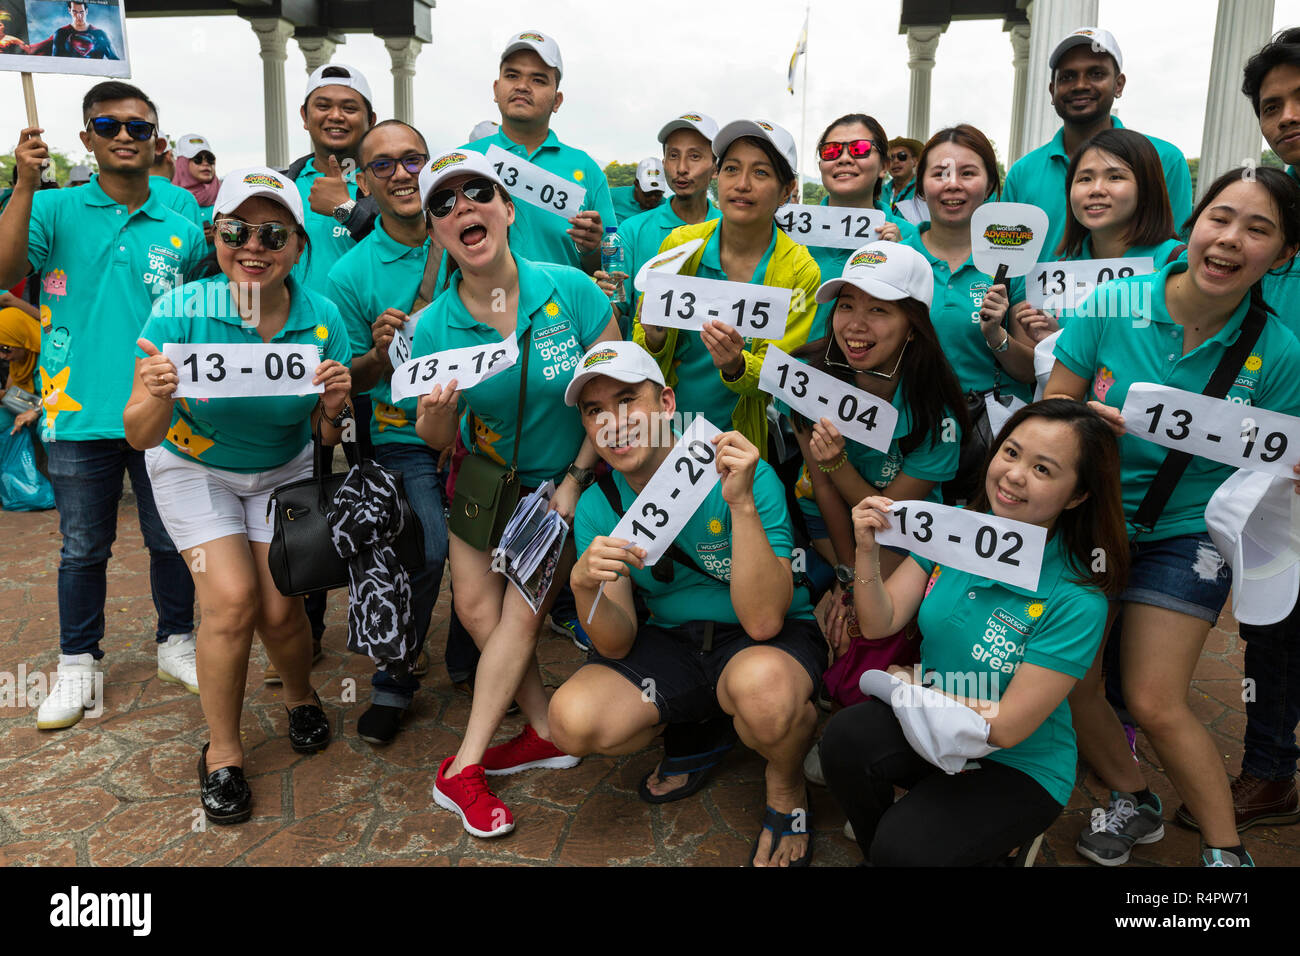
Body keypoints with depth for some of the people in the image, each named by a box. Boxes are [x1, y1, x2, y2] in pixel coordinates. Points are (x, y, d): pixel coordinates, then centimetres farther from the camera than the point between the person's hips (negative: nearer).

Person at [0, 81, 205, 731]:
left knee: (172, 540, 11)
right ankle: (77, 664, 27)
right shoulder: (55, 210, 1)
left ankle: (177, 642, 30)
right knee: (83, 548, 10)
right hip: (79, 412, -1)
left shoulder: (182, 231, 6)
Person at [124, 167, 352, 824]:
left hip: (284, 468, 1)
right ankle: (222, 752, 6)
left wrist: (334, 408, -34)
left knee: (279, 609, -8)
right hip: (194, 466, -1)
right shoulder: (179, 313, -24)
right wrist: (156, 397, -44)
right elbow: (139, 436, -22)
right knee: (232, 599, -17)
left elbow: (328, 440, -12)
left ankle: (301, 696, 28)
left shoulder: (321, 319, -20)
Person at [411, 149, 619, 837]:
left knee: (521, 612, -7)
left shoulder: (569, 290, -18)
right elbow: (439, 441, -5)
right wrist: (434, 413, -30)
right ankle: (545, 733, 15)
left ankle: (461, 770, 7)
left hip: (565, 481, -2)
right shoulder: (434, 327, -12)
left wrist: (575, 481, -14)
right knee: (476, 605, -7)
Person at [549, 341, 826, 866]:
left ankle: (786, 788, -2)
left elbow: (763, 620, -29)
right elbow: (618, 645, -11)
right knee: (572, 720, -21)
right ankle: (693, 731, 13)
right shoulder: (596, 508, -7)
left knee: (761, 685, -39)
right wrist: (585, 586, -33)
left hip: (774, 641, -4)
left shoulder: (747, 477, -21)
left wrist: (741, 503, -39)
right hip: (671, 641, 4)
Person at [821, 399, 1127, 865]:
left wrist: (909, 683, -12)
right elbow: (880, 622, -8)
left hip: (1019, 769, -4)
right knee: (847, 737, -26)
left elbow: (1006, 729, -20)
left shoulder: (1077, 600, -22)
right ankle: (877, 851, 4)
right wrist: (867, 550, -24)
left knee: (904, 848, -27)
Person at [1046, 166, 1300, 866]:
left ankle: (1226, 849, 19)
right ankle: (1132, 803, 33)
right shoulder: (1111, 305, -11)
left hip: (1185, 533, -1)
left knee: (1154, 703, -5)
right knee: (1069, 685, 5)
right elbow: (1050, 408, -4)